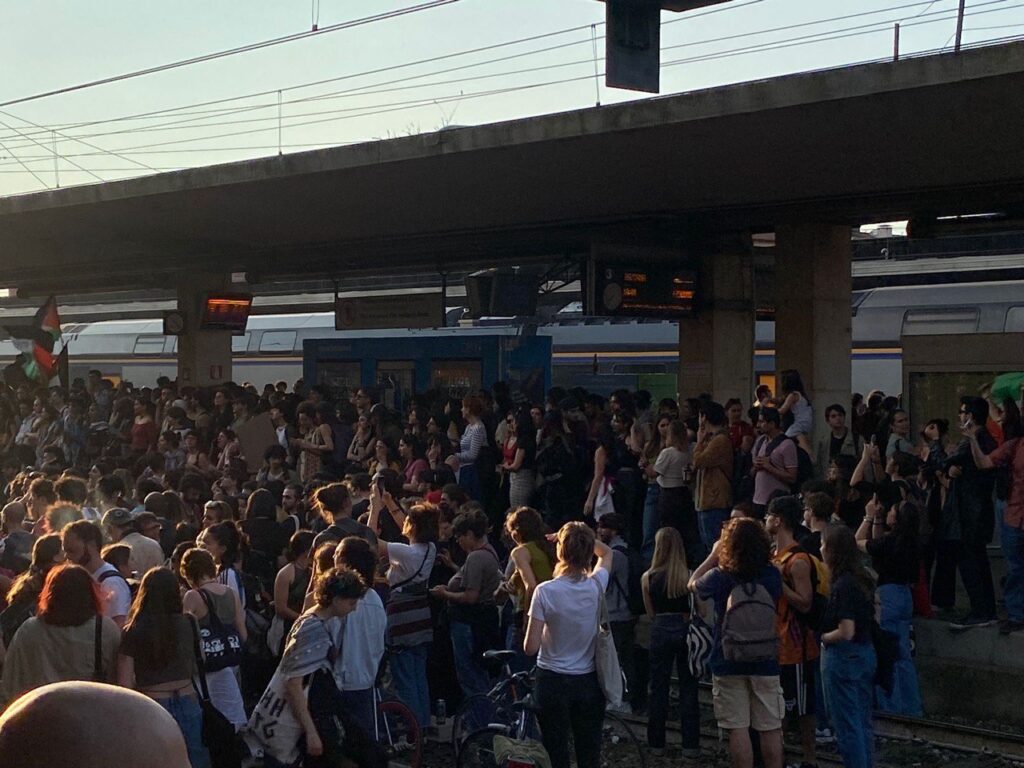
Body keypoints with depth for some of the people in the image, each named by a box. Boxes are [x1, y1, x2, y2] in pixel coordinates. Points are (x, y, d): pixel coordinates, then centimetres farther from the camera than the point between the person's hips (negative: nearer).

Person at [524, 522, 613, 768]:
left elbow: (530, 647, -13)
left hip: (553, 683, -3)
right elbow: (606, 552, 16)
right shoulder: (596, 586, -7)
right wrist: (583, 537, 8)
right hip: (589, 682, 3)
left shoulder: (545, 591, -17)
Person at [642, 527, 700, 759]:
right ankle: (690, 744, 8)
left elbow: (650, 613, 5)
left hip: (660, 631, 1)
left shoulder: (648, 578, -4)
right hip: (685, 630, -1)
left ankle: (657, 743, 17)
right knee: (688, 688, 7)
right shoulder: (689, 576, -9)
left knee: (658, 688, 11)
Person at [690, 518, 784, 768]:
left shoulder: (720, 577, -11)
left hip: (729, 664, -2)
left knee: (738, 729, 2)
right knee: (771, 728, 7)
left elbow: (693, 584, 9)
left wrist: (713, 556, 14)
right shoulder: (772, 576, -5)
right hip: (765, 663, 2)